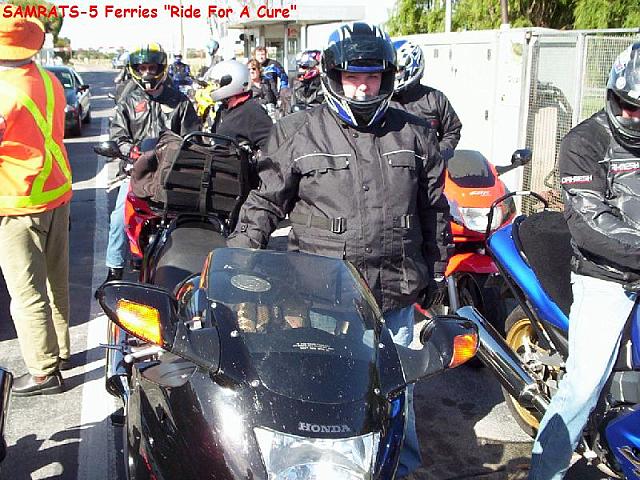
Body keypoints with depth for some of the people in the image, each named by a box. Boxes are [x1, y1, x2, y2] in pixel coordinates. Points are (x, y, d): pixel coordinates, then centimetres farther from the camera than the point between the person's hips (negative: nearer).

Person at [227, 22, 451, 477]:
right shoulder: (297, 132, -1)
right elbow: (265, 202, 2)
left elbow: (434, 210, 15)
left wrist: (437, 274, 17)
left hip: (396, 296, 3)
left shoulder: (414, 135, 8)